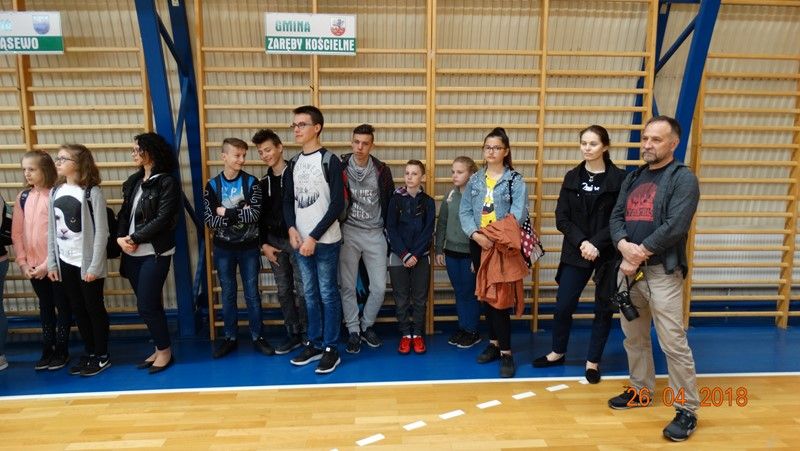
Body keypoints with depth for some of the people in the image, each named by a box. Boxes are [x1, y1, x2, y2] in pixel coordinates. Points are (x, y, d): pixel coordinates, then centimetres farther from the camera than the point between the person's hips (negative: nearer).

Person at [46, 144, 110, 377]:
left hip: (87, 262, -6)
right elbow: (51, 231, 10)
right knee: (78, 309, 14)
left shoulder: (92, 192, -11)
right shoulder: (55, 192, 7)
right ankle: (89, 353, 27)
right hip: (65, 262, 6)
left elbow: (101, 232, -13)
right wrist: (51, 263, 7)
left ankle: (102, 356, 18)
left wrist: (95, 266, -15)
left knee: (94, 308, 5)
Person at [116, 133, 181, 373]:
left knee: (147, 305, -5)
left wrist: (133, 238, -14)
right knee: (149, 304, 12)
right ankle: (159, 349, 25)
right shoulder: (134, 181, 13)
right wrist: (120, 238, -8)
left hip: (155, 253, -6)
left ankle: (165, 350, 13)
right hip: (132, 254, 7)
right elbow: (124, 213, 9)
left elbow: (162, 219, -15)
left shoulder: (167, 182, -8)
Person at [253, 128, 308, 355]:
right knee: (284, 291, 10)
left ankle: (307, 334, 13)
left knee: (302, 290, 0)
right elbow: (260, 216, 13)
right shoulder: (264, 182, 11)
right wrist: (264, 244, 6)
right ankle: (293, 334, 21)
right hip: (274, 241, 6)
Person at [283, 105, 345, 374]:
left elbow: (337, 204, -13)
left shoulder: (330, 160, -8)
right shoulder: (294, 163, 11)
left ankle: (331, 350, 12)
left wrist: (314, 237, -15)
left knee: (327, 294, 1)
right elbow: (288, 200, 13)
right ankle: (315, 344, 26)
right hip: (301, 242, 6)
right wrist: (292, 229, -6)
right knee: (310, 294, 14)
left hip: (325, 242, -6)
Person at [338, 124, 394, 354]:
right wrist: (338, 228, 3)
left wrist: (387, 230, 9)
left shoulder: (382, 170, -1)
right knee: (347, 286, 3)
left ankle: (366, 326, 23)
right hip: (348, 233, -1)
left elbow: (389, 201, 9)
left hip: (375, 234, 1)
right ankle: (353, 331, 19)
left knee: (379, 287, 1)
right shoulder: (340, 167, -4)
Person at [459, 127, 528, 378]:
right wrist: (476, 235, -14)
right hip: (478, 245, 5)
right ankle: (494, 342, 26)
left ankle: (506, 352, 2)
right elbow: (464, 212, 2)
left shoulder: (515, 180, -3)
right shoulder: (475, 180, 10)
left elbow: (519, 214, -14)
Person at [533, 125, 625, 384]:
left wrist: (596, 244, -19)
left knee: (603, 308, 8)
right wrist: (581, 242, -14)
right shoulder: (572, 177, 4)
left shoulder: (619, 178, -5)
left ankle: (593, 361, 25)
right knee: (563, 305, 5)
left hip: (608, 255, -2)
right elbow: (562, 218, 0)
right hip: (575, 253, 2)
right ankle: (558, 352, 27)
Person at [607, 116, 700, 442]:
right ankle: (641, 391, 32)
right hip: (628, 269, 7)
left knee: (673, 343, -4)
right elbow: (616, 217, 6)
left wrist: (639, 253, -15)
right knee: (634, 337, 16)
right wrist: (624, 246, -13)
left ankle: (688, 410, 10)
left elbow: (676, 225, -18)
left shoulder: (683, 179, -6)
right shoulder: (633, 178, 14)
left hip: (662, 271, -6)